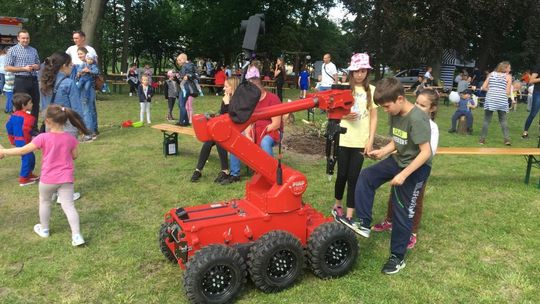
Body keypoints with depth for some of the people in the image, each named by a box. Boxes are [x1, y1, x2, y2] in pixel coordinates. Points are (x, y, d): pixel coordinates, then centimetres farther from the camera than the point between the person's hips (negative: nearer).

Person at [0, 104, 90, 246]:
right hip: (66, 178, 2)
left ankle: (44, 229, 40)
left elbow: (23, 150, -9)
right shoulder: (70, 138, -5)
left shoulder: (43, 138, -15)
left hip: (48, 179, -2)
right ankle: (77, 235, -6)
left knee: (44, 202, 23)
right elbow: (75, 155, 9)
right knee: (68, 205, 2)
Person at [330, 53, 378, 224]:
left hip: (361, 141, 0)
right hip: (343, 139, 0)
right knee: (342, 174, 9)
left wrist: (370, 140, -3)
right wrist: (343, 115, -17)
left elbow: (374, 117, 4)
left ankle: (349, 215, 8)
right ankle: (337, 205, 31)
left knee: (354, 177, 1)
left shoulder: (371, 90, 3)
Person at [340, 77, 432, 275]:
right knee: (366, 177, -5)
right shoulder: (395, 115, -1)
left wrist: (403, 174, -29)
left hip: (416, 168, -8)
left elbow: (426, 152, -28)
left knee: (402, 212, 1)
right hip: (398, 160, 8)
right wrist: (382, 152, -6)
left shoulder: (417, 119, -26)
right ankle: (364, 223, 1)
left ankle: (398, 257, 17)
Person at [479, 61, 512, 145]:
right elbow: (507, 92, 0)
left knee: (486, 120, 4)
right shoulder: (508, 76, 6)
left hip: (490, 99, 1)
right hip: (502, 100, -1)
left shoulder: (491, 74, 13)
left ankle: (482, 139, 3)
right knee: (503, 120, 10)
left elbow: (483, 87, 7)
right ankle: (507, 139, 3)